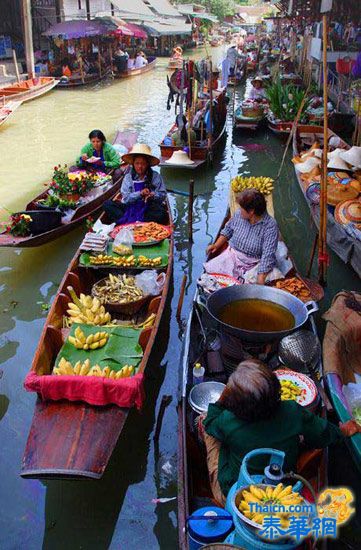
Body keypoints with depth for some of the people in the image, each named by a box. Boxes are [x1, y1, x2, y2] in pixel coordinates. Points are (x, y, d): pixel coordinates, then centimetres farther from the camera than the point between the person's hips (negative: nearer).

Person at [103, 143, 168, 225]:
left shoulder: (156, 176, 5)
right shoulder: (128, 177, 5)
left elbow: (163, 194, 2)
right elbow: (125, 198, -4)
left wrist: (153, 195, -19)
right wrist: (140, 194, -19)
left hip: (149, 208, -1)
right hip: (132, 208, 2)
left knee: (161, 215, -36)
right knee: (107, 204, -17)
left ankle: (126, 221, -35)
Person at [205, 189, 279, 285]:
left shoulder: (270, 226, -20)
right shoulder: (239, 214, -4)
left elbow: (268, 256, -25)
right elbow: (228, 230, 18)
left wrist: (260, 281, -32)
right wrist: (216, 245, 6)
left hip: (252, 264, -4)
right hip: (231, 255, 4)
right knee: (209, 270, -12)